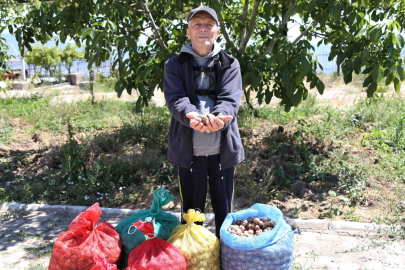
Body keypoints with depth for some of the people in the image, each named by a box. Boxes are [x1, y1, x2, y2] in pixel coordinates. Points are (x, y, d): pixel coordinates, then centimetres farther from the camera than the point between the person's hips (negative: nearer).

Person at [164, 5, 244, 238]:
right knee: (191, 209, 12)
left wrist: (220, 117, -32)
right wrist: (190, 115, -32)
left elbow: (230, 99, -8)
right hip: (189, 148, 0)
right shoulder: (175, 65, 6)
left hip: (223, 148, 1)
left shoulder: (230, 65, 8)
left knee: (225, 209, 13)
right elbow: (175, 99, -9)